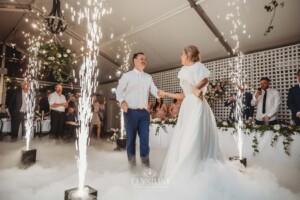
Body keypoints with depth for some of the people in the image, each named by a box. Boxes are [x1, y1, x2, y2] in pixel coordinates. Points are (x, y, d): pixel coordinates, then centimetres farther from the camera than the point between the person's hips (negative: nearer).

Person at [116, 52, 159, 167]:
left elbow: (154, 91, 5)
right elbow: (119, 90, 1)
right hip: (131, 112, -3)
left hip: (144, 112, 3)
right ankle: (131, 160, 23)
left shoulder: (148, 77, 16)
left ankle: (145, 160, 19)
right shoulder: (127, 76, 4)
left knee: (145, 136, 5)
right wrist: (122, 101, -17)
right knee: (131, 136, 6)